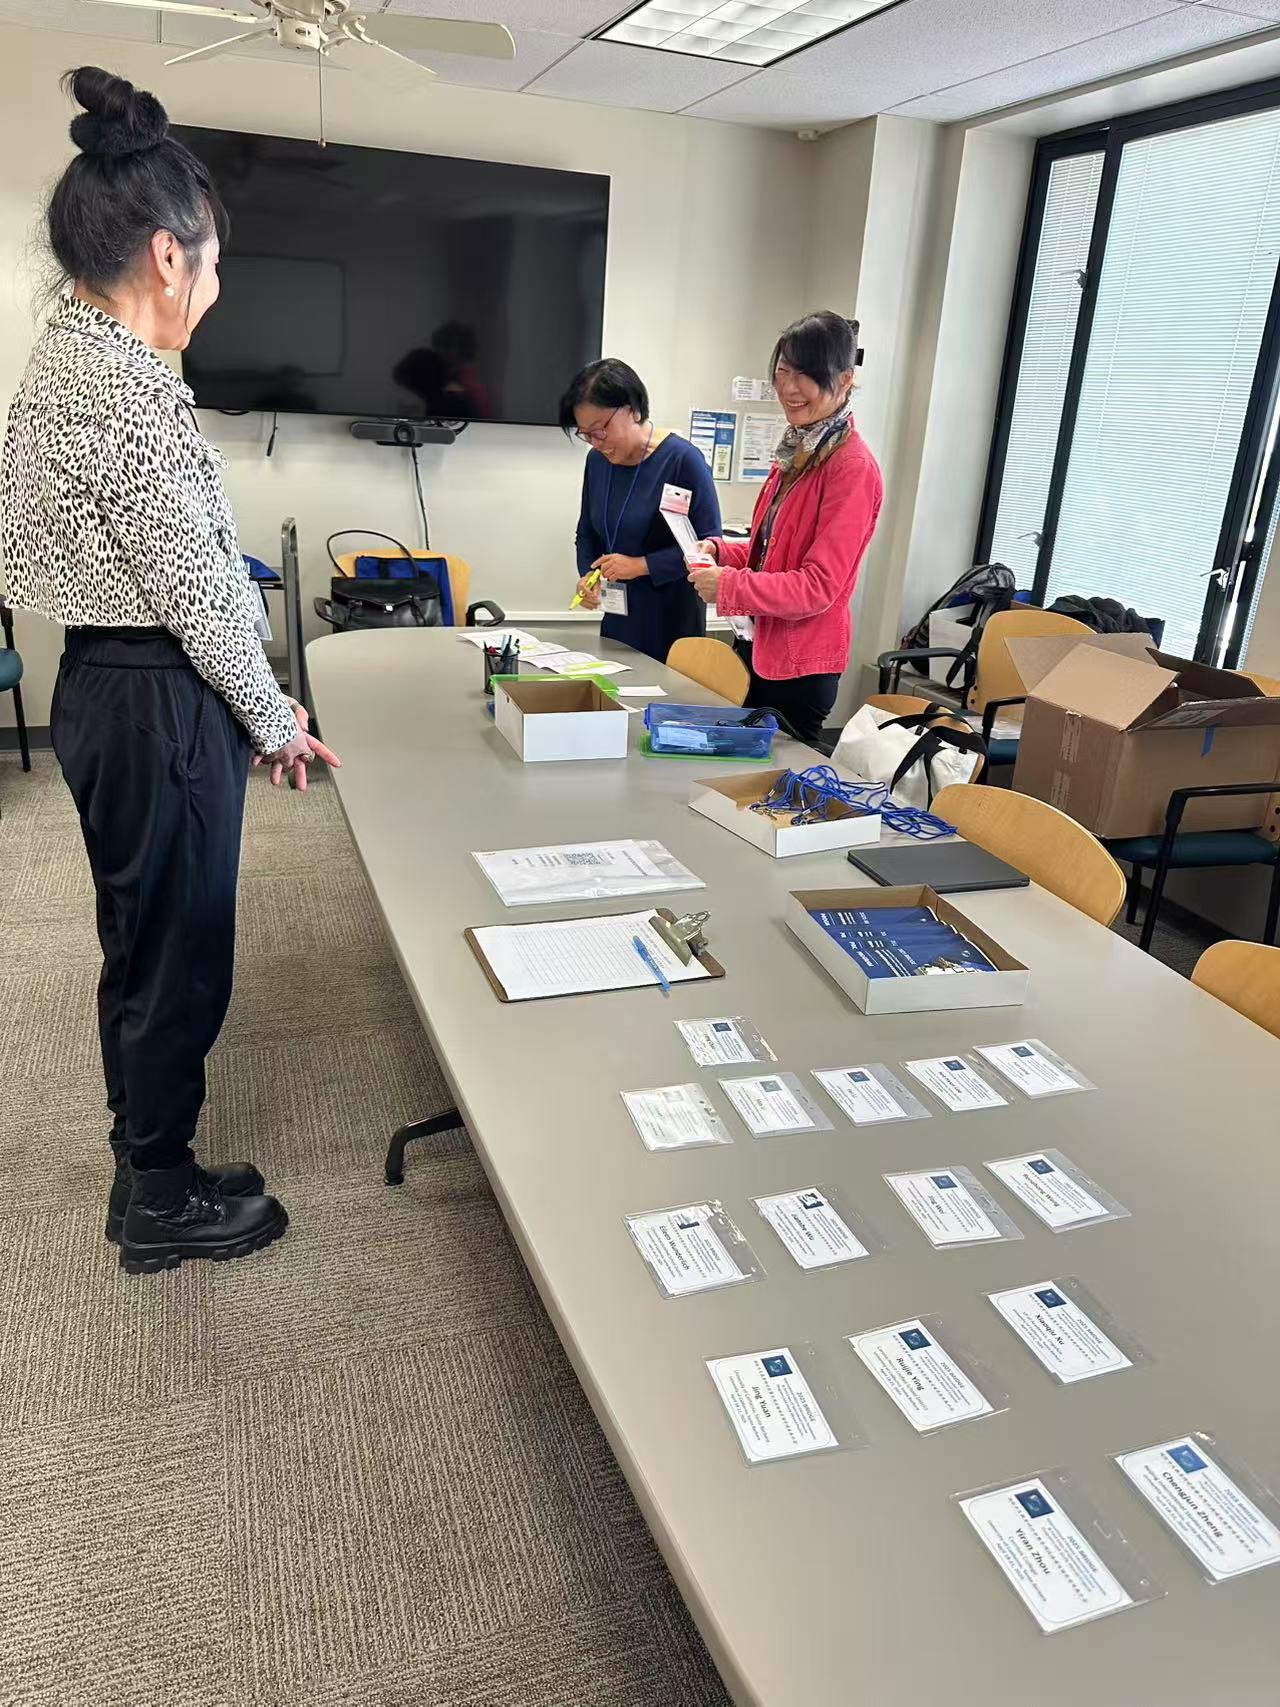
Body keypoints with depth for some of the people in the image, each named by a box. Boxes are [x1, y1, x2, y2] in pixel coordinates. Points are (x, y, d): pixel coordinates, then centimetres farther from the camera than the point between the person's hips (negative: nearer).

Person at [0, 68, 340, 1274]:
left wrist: (249, 708, 15)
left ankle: (149, 1171, 37)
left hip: (102, 682, 10)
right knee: (178, 959, 4)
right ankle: (162, 1205, 24)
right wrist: (272, 720, -5)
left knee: (143, 948, 20)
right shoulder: (124, 383, -19)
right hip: (161, 703, -10)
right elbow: (194, 589, -19)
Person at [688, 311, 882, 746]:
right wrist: (720, 550, 2)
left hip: (801, 666, -8)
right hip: (756, 645, 8)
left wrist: (727, 586, -20)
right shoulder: (796, 452, 10)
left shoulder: (852, 467, -17)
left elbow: (819, 586, -20)